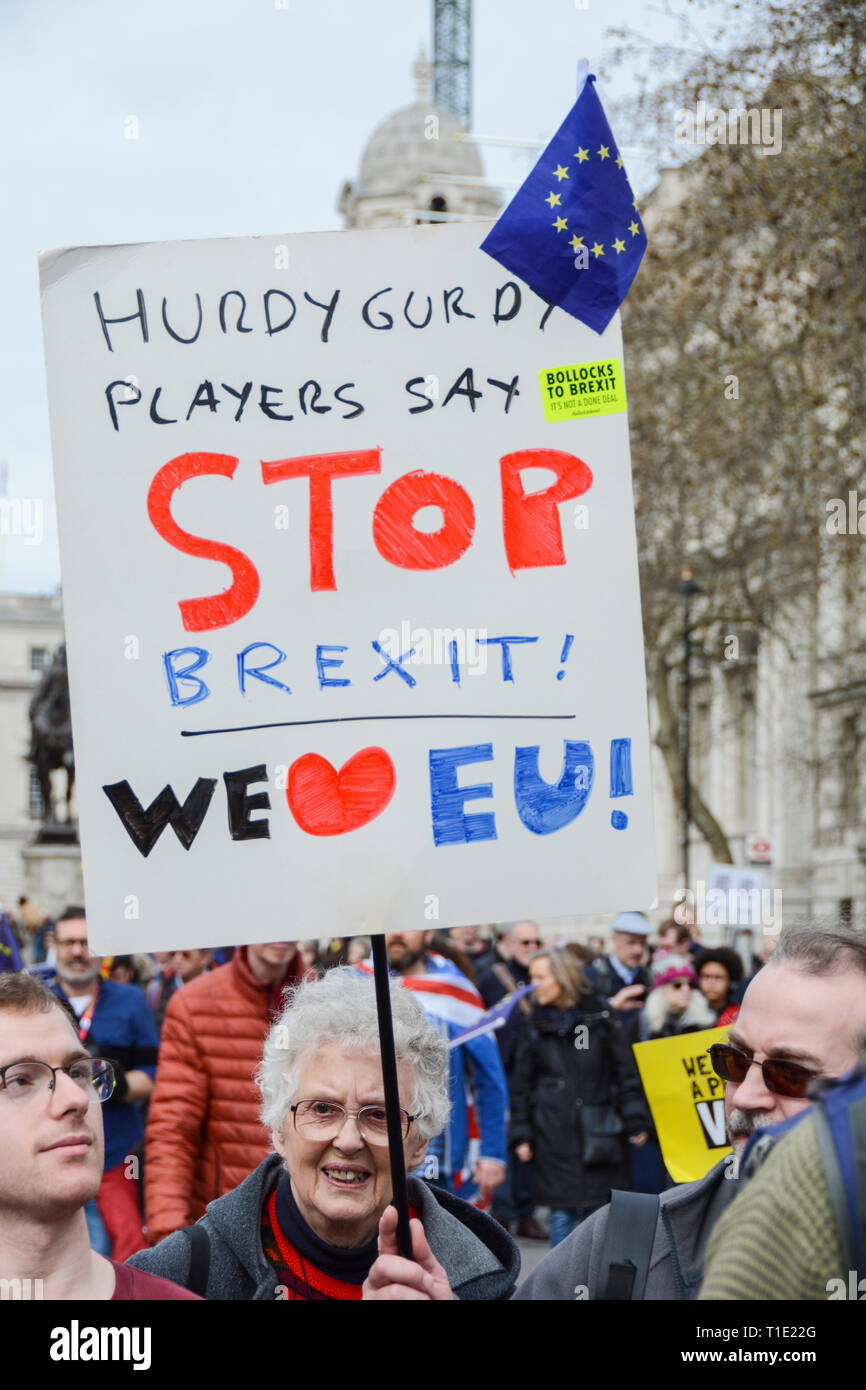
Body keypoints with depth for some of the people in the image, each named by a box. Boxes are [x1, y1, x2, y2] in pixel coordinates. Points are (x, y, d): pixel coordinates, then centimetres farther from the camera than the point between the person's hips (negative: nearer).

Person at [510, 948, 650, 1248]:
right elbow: (521, 1086, 11)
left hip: (598, 1133, 0)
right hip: (554, 1137, 0)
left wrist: (635, 1121, -2)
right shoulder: (535, 1026, 6)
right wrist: (521, 1134, 5)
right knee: (561, 1213, -2)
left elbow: (625, 1073, 4)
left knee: (597, 1210, 2)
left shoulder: (599, 1018, 3)